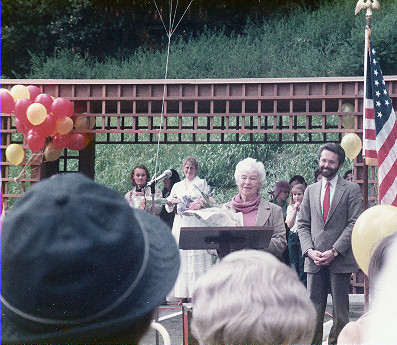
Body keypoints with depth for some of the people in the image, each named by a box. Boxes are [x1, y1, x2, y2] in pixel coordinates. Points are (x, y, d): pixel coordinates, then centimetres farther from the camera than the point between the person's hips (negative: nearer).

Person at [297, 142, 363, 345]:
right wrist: (310, 250, -5)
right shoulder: (310, 190, 15)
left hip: (340, 260, -3)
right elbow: (302, 224, 12)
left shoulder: (351, 190, 3)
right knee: (314, 307, 2)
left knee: (340, 309, 1)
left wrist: (334, 251, -12)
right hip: (314, 260, 3)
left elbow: (354, 224, -4)